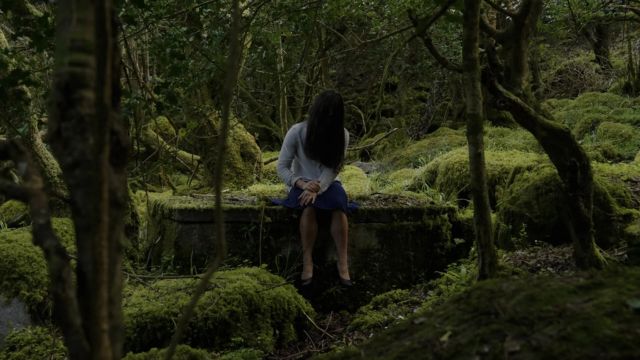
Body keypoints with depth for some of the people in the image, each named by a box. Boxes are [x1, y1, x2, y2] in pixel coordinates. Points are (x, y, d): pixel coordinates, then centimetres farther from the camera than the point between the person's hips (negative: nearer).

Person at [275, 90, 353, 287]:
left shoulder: (342, 135, -7)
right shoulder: (297, 132, -11)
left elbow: (332, 170, -13)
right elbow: (282, 167, -10)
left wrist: (317, 189, -31)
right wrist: (302, 184, -28)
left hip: (327, 184, 1)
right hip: (302, 184, -1)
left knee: (339, 206, -33)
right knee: (309, 207, -36)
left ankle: (343, 263, -30)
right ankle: (307, 262, -28)